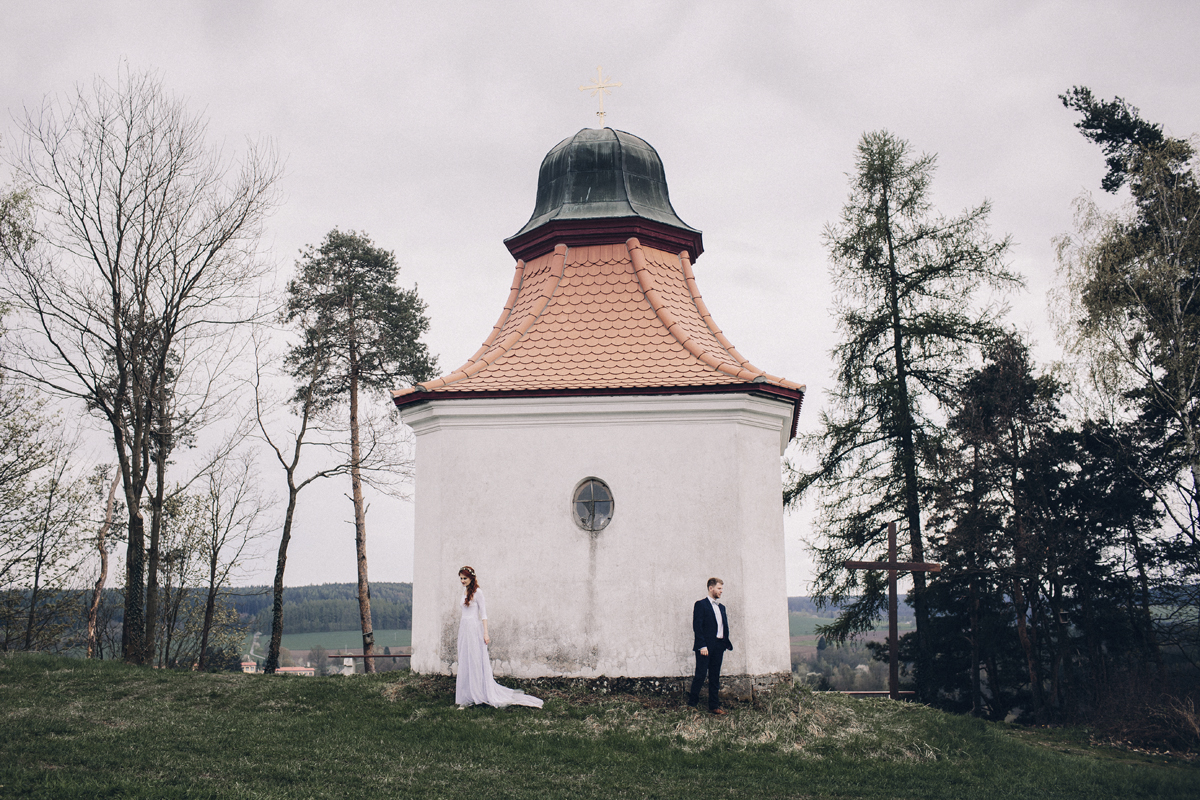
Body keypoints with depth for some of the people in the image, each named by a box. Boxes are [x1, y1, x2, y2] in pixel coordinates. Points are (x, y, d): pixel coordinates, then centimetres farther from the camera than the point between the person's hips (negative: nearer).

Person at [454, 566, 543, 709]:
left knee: (477, 662, -5)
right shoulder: (464, 592, 14)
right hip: (464, 629, 8)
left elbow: (483, 613, -9)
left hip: (474, 629, -8)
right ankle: (468, 696, 13)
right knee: (465, 664, 8)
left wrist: (485, 633, -14)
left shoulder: (477, 592, -8)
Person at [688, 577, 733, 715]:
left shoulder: (721, 607, 19)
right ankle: (692, 703, 6)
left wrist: (727, 643, 6)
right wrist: (702, 646, -17)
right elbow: (697, 626, -11)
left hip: (719, 646, 7)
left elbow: (725, 627, 18)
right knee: (700, 675, -5)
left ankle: (714, 705, 13)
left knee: (715, 677, 9)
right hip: (705, 646, -7)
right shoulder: (701, 605, -4)